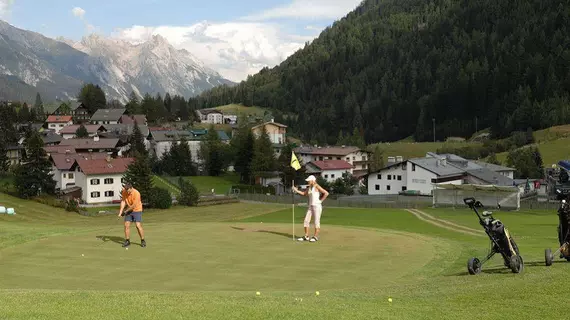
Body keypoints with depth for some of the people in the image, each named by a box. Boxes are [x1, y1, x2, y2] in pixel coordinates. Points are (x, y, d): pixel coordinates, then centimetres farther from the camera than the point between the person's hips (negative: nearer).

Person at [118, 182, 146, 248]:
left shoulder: (136, 193, -28)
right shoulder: (124, 192, -10)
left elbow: (133, 206, -24)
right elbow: (123, 201, -5)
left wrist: (126, 211, -13)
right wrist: (120, 212, -13)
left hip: (137, 210, -5)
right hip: (128, 210, 5)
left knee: (138, 225, -13)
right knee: (126, 225, 0)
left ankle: (143, 241, -2)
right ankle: (127, 241, 10)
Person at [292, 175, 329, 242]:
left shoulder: (317, 186, -11)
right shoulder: (309, 187, 13)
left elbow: (326, 193, -18)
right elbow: (303, 193, 26)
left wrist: (320, 200, -11)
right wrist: (296, 190, 14)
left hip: (317, 206, -8)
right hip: (310, 206, 8)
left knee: (316, 221, -3)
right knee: (306, 221, 5)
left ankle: (315, 237, 4)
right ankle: (306, 236, 11)